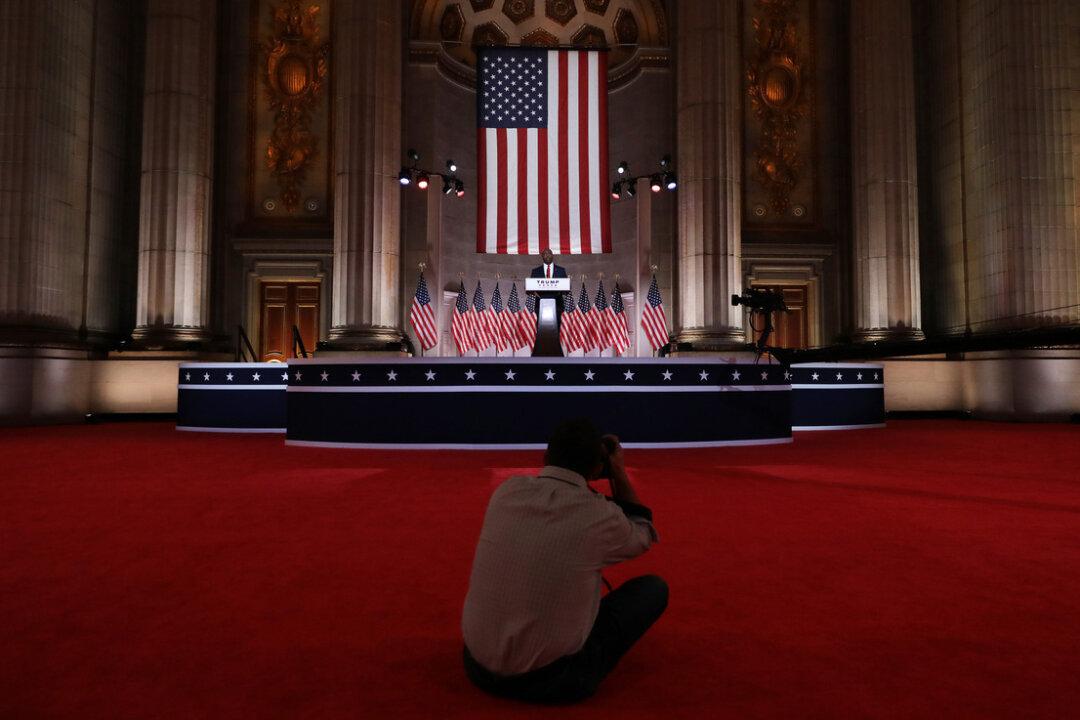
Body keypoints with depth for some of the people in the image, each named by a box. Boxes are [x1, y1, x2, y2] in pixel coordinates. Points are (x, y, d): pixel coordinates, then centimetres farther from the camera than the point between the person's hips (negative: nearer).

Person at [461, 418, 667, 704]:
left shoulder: (506, 491, -6)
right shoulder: (602, 515, -16)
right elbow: (643, 536, 9)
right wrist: (619, 473, 13)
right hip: (550, 678, -5)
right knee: (654, 587, 12)